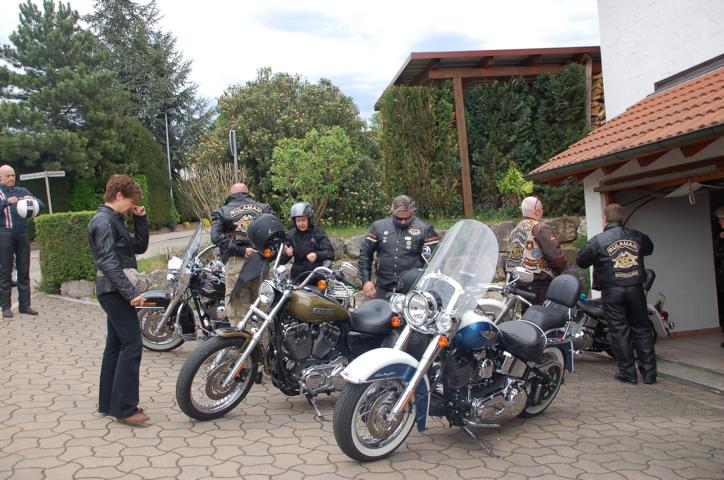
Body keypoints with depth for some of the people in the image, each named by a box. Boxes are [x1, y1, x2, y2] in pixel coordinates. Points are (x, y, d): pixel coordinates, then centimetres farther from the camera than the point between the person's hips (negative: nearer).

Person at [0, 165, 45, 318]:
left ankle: (24, 304, 9)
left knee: (24, 271, 4)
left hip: (22, 233, 3)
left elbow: (41, 205, 8)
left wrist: (32, 200, -12)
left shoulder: (22, 191, 15)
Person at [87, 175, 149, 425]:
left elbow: (139, 246, 18)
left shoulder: (115, 220, 16)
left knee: (116, 346, 13)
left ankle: (108, 403, 21)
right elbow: (108, 263, -22)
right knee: (132, 345, -10)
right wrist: (131, 292, -26)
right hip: (115, 291, -10)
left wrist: (140, 219, 7)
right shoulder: (103, 221, -14)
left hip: (117, 292, 10)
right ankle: (124, 408, -7)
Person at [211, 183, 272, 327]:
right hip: (261, 263, 2)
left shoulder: (222, 212, 10)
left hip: (236, 262, -2)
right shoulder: (264, 208, 15)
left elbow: (216, 236, -7)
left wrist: (241, 250, -9)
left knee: (237, 313, 1)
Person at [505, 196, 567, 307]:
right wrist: (561, 267, 0)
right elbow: (555, 254, -19)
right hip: (538, 283, -8)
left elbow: (510, 255, 13)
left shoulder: (515, 230, 14)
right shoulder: (540, 228, -12)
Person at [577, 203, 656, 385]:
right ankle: (649, 372, 12)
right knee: (642, 328, 11)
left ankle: (628, 373, 4)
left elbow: (581, 261, -2)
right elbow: (649, 248, 24)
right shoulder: (637, 236, 4)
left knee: (619, 330, 3)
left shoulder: (598, 240, -7)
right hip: (636, 288, 3)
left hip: (612, 290, -3)